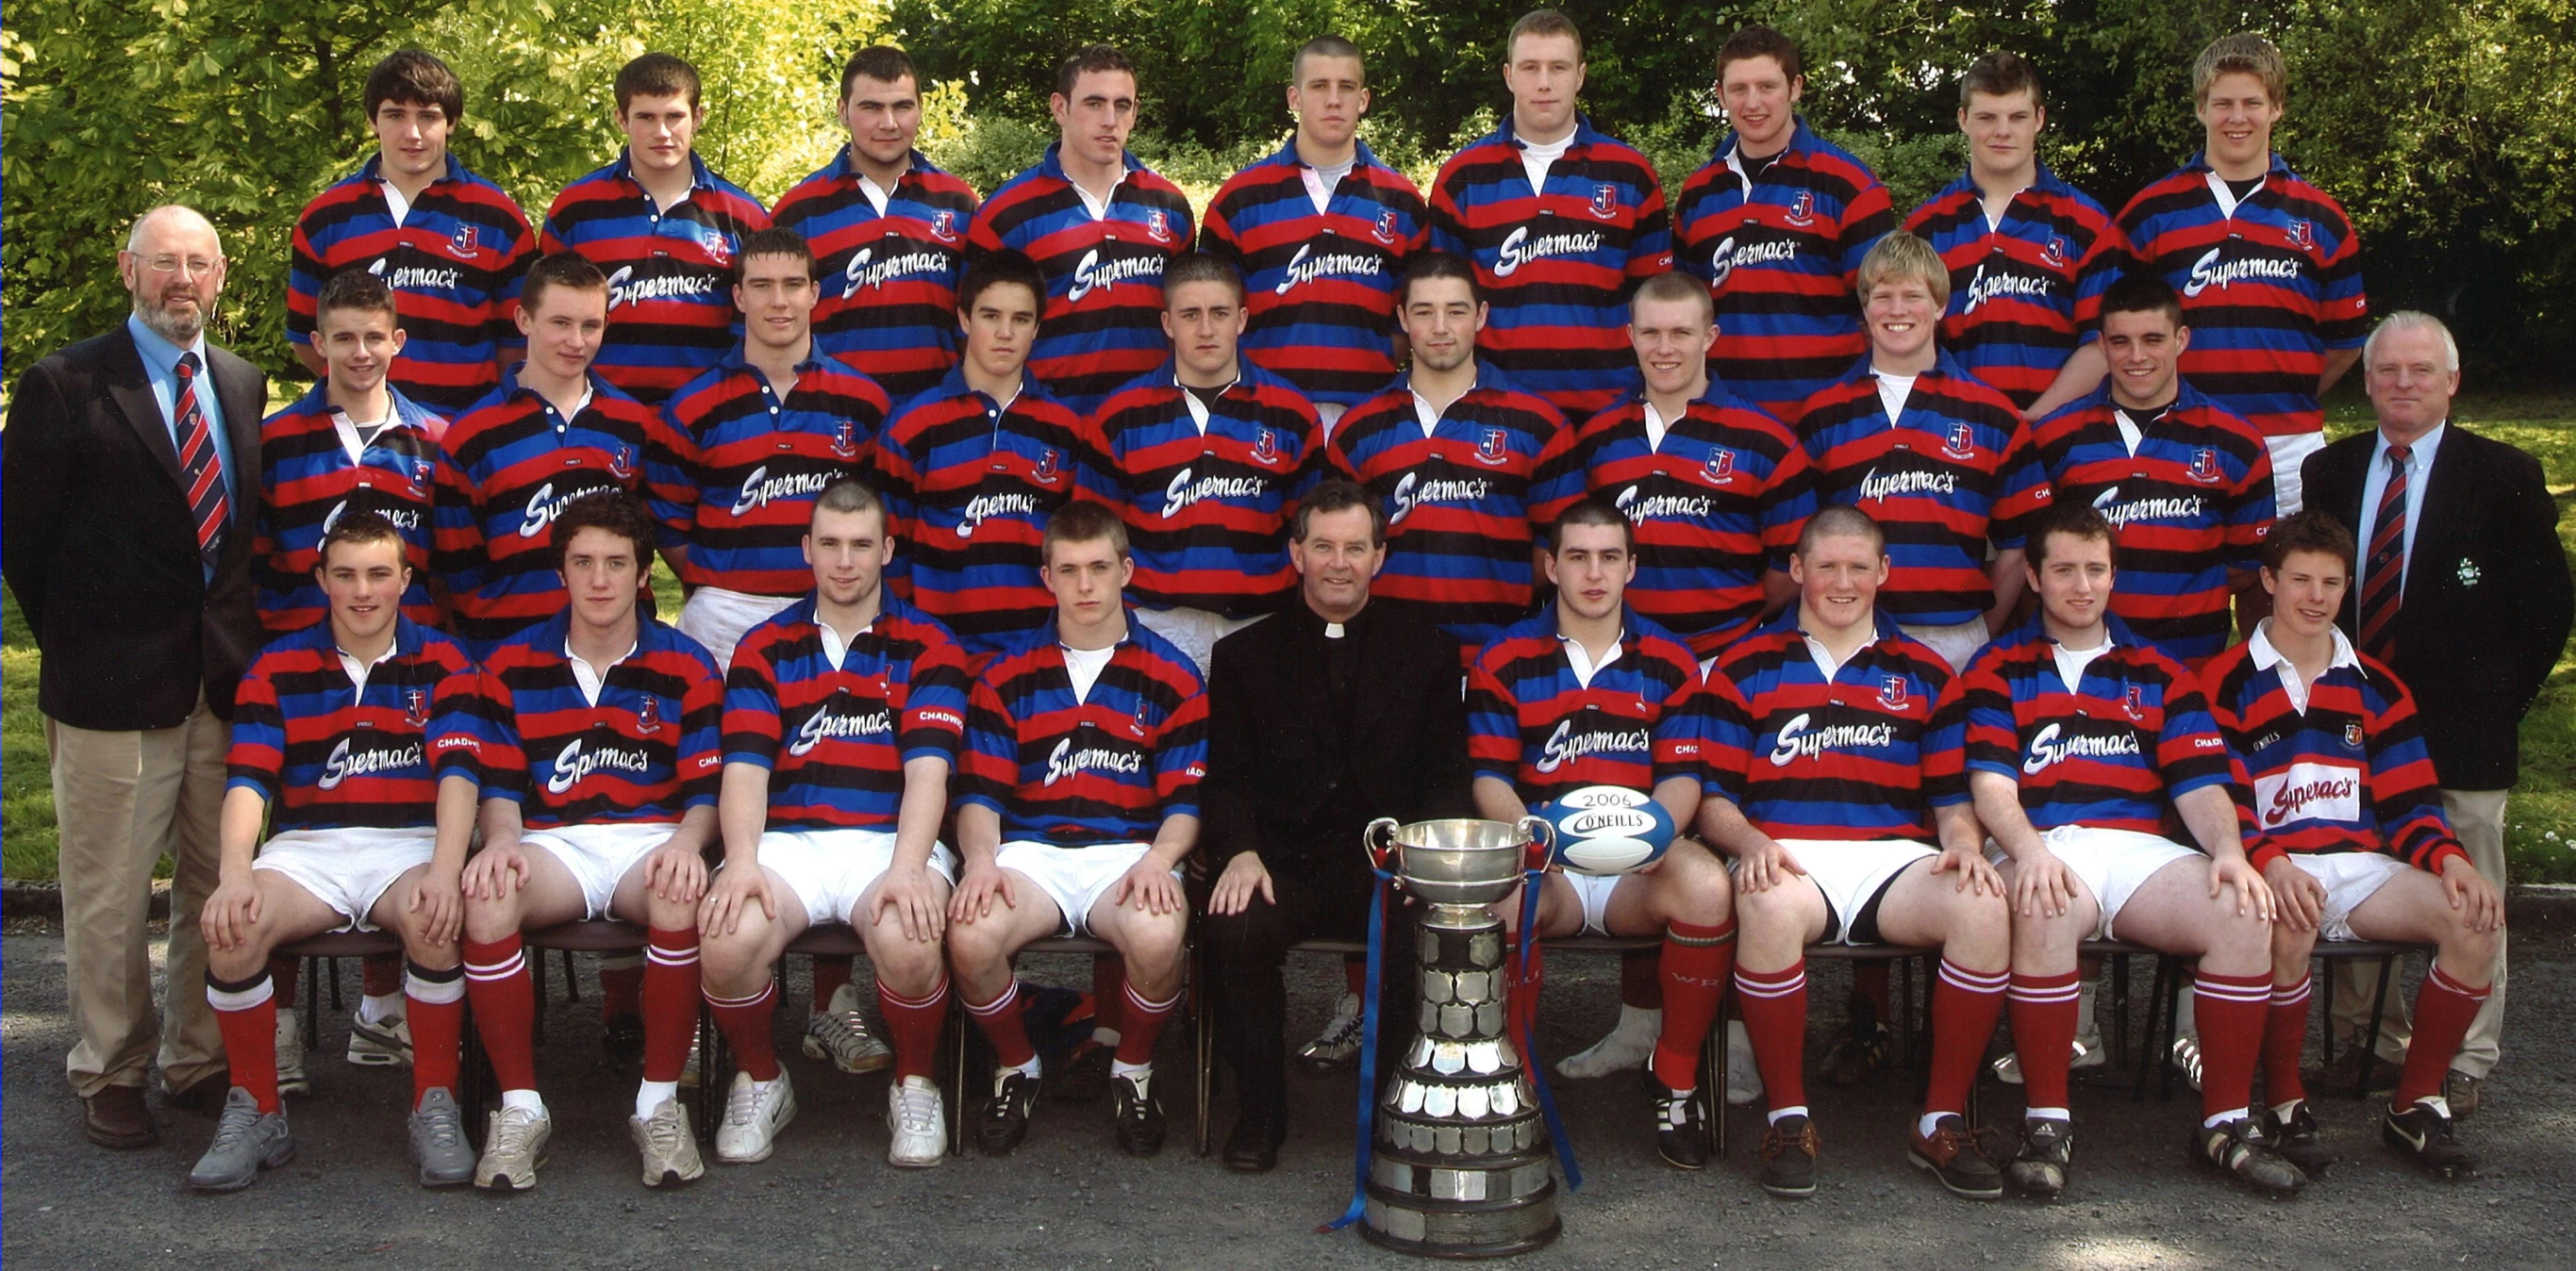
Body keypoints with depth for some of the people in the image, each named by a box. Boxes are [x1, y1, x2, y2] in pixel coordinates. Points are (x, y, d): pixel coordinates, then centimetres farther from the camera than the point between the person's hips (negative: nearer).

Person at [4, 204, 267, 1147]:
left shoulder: (246, 387, 12)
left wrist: (246, 639, 8)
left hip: (229, 680, 4)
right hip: (113, 683, -4)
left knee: (219, 886, 10)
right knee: (110, 895, 3)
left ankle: (203, 1062, 22)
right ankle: (109, 1075, 17)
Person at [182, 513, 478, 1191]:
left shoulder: (441, 662, 7)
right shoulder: (278, 667, 10)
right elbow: (248, 778, -2)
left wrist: (443, 872, -24)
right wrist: (236, 873, -22)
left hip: (410, 843, -1)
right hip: (306, 848, 1)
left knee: (435, 919, -35)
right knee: (233, 927, -29)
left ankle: (436, 1107, -17)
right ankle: (255, 1111, -9)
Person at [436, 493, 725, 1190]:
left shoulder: (686, 667, 7)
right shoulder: (513, 664, 11)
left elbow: (707, 788, 2)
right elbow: (498, 783, 8)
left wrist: (687, 841, -21)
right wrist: (500, 839, -15)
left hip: (651, 839, -1)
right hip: (551, 843, 1)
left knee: (681, 895, -38)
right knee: (487, 896, -34)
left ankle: (660, 1101, -20)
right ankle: (520, 1107, -20)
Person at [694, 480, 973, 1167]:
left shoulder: (926, 645, 9)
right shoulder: (764, 647, 14)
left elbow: (927, 769, -4)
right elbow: (745, 768, 2)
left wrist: (907, 868, -22)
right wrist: (742, 863, -17)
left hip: (890, 839, -1)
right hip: (787, 840, 2)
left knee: (909, 941, -34)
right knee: (728, 938, -30)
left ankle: (915, 1084, -2)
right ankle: (760, 1080, 3)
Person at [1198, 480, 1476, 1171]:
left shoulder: (1427, 652, 15)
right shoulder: (1244, 655, 15)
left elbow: (1449, 777, 9)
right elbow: (1227, 778, 7)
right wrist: (1240, 851, -14)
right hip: (1283, 865, 0)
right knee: (1233, 929, -32)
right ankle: (1259, 1108, -9)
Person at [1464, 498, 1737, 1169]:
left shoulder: (1669, 661, 13)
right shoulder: (1503, 660, 9)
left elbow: (1683, 777, 6)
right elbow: (1490, 779, 2)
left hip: (1639, 868, 1)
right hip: (1541, 862, -1)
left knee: (1706, 884, -33)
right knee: (1496, 896, -37)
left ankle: (1675, 1077, -12)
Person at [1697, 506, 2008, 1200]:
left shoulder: (1924, 673, 20)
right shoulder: (1744, 668, 14)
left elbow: (1951, 798, 16)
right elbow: (1714, 797, 8)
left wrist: (1964, 845, -7)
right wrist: (1751, 842, -14)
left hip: (1895, 860, 2)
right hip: (1786, 860, -2)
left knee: (1985, 908, -30)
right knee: (1771, 909, -39)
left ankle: (1944, 1122, -15)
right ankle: (1788, 1120, -21)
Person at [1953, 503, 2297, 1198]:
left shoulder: (2160, 676, 23)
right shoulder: (1998, 670, 15)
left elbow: (2200, 783, 11)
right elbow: (1991, 783, 0)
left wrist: (2228, 850, -11)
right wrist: (2029, 851, -21)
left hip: (2140, 849, 3)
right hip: (2039, 848, -3)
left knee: (2244, 913, -27)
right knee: (2047, 911, -39)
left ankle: (2227, 1122, -13)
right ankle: (2046, 1121, -25)